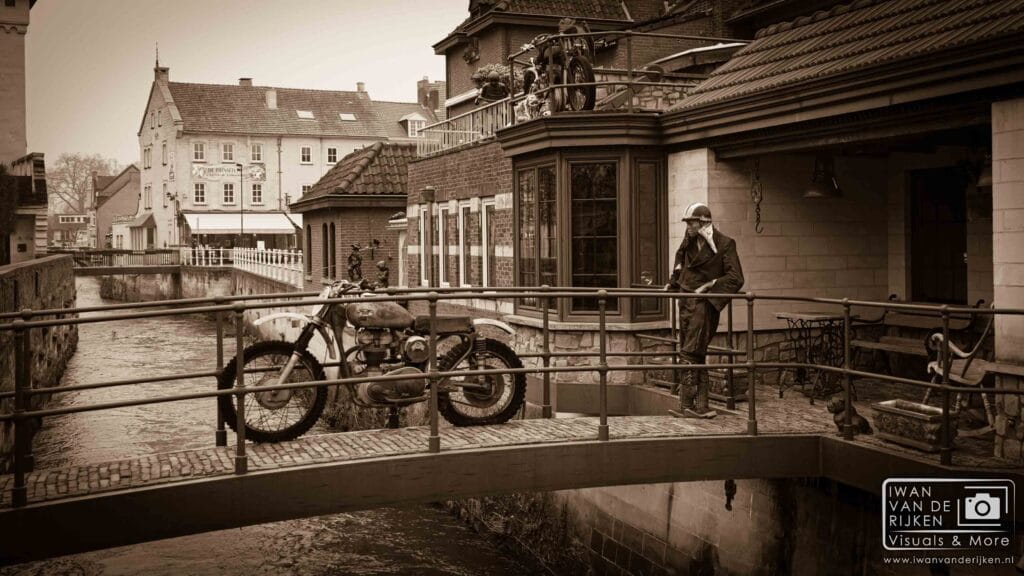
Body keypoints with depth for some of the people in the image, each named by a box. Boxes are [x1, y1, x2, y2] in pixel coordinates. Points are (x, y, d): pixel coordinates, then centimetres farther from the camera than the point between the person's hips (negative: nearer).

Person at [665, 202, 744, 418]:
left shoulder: (724, 244, -8)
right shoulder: (689, 241, 10)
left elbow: (736, 278, -11)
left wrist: (709, 285, -15)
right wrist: (673, 283, 23)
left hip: (704, 303, -7)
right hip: (686, 301, 7)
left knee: (691, 353, -12)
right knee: (695, 354, 7)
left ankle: (687, 403, -8)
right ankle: (700, 404, 11)